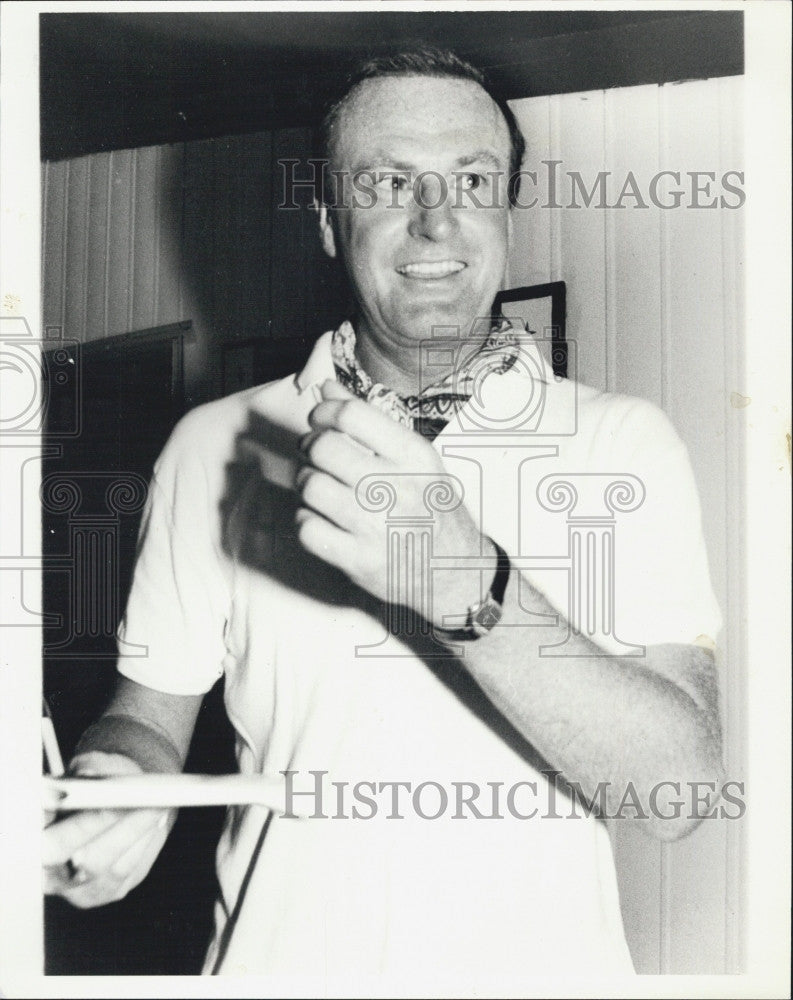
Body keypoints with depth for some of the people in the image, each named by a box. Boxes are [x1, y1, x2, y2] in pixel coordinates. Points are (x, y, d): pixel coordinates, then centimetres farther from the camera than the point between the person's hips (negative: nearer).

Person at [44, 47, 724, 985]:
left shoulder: (623, 442, -10)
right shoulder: (218, 447, -6)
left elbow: (678, 789, -20)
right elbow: (155, 705, 2)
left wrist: (464, 582, -33)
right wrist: (121, 779, -20)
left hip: (543, 962, 0)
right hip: (286, 958, 1)